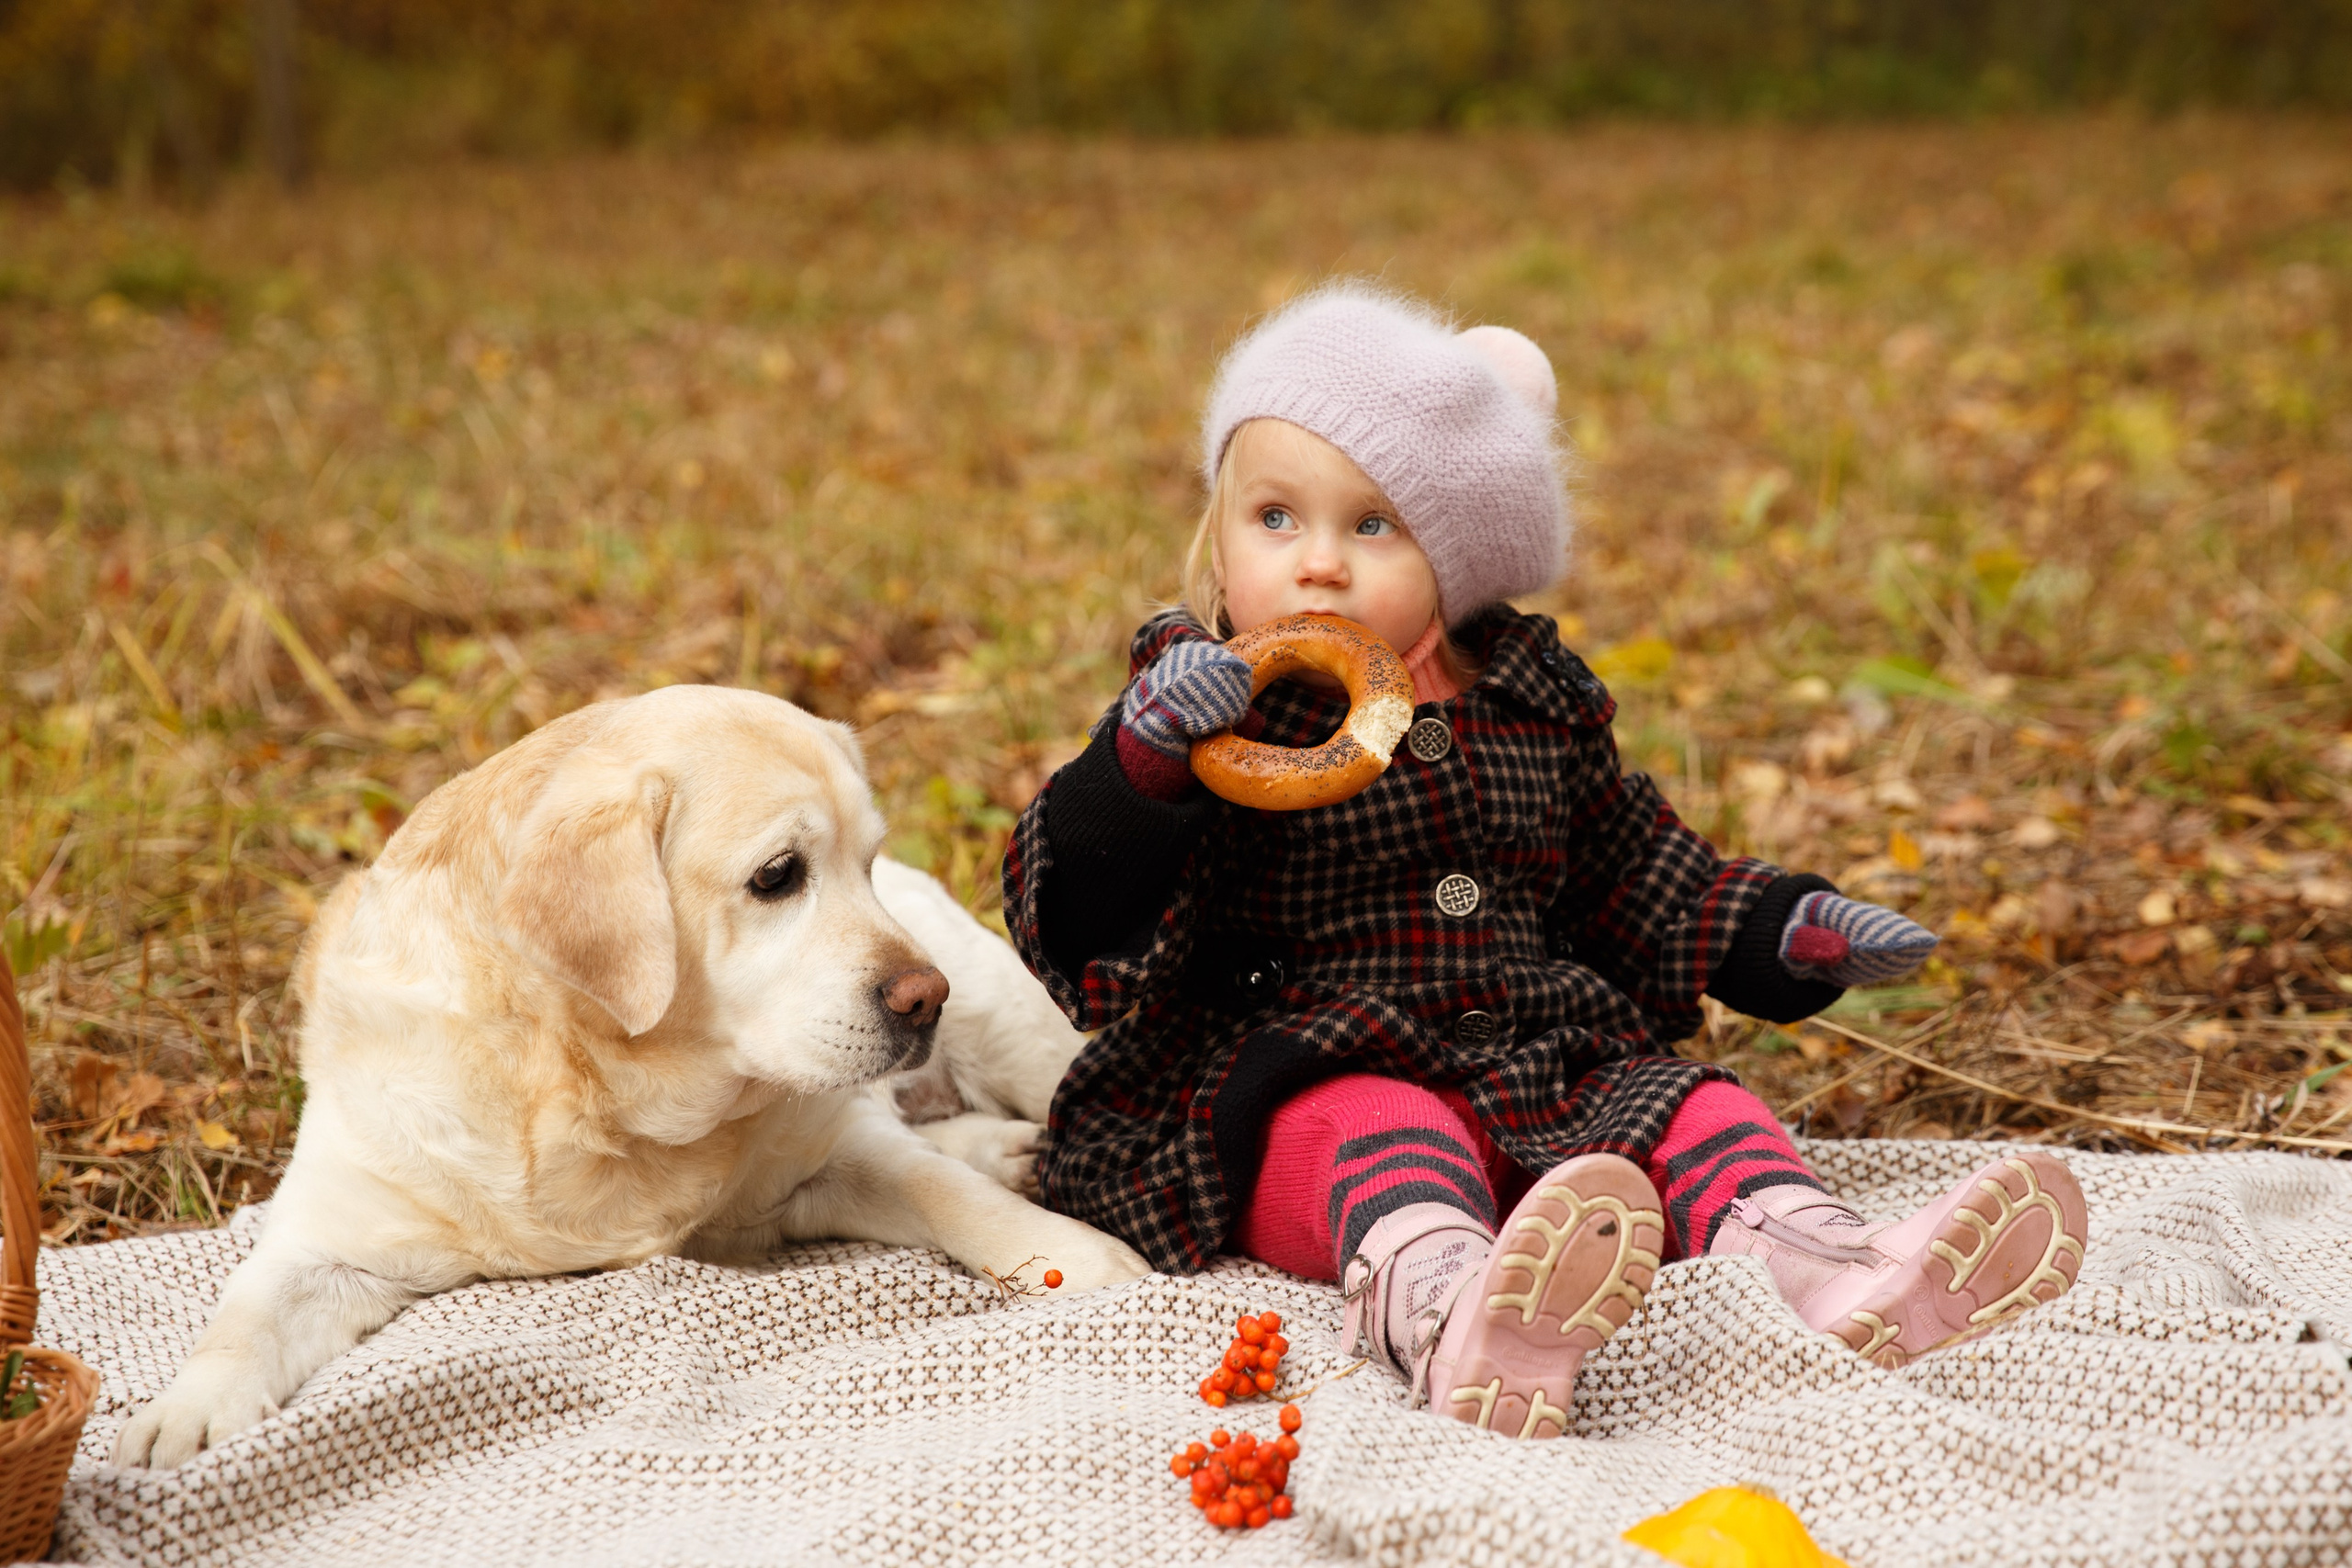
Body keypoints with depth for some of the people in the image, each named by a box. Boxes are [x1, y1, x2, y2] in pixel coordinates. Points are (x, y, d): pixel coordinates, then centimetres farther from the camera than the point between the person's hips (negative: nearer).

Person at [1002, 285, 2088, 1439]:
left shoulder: (1532, 702, 14)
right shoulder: (1209, 706, -1)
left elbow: (1633, 872, 27)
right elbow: (1074, 923, -11)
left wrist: (1778, 932, 13)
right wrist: (1141, 760, -28)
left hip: (1546, 1066, 6)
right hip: (1310, 1083, -5)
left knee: (1693, 1111, -16)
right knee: (1390, 1148, -35)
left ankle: (1839, 1276, -44)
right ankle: (1447, 1328, -66)